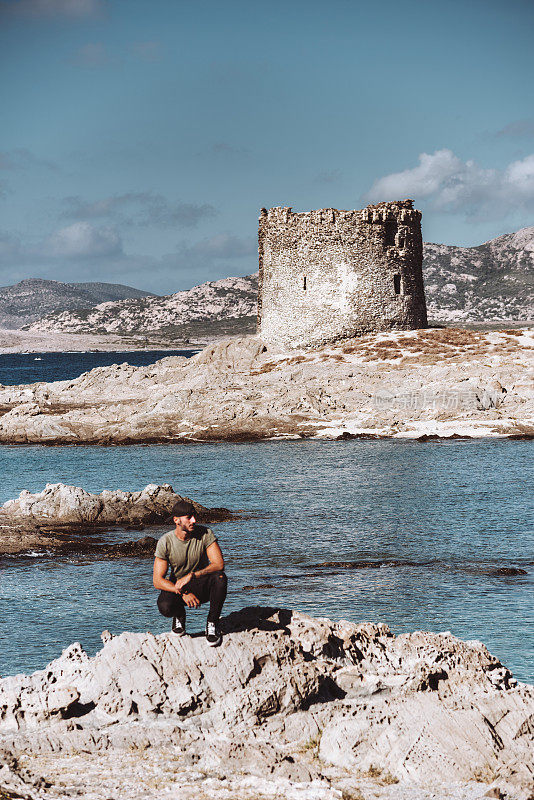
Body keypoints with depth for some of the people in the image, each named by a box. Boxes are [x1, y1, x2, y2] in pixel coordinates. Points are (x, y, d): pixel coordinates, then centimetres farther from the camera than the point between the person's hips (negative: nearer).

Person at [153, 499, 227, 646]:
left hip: (201, 586, 1)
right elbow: (157, 581, -16)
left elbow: (219, 564, -24)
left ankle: (212, 623, -11)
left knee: (220, 578, -33)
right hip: (177, 587, -1)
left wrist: (191, 576, -34)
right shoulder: (165, 542, -15)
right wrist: (183, 593, -29)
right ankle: (179, 615, 6)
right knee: (165, 606, -34)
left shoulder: (205, 534, -15)